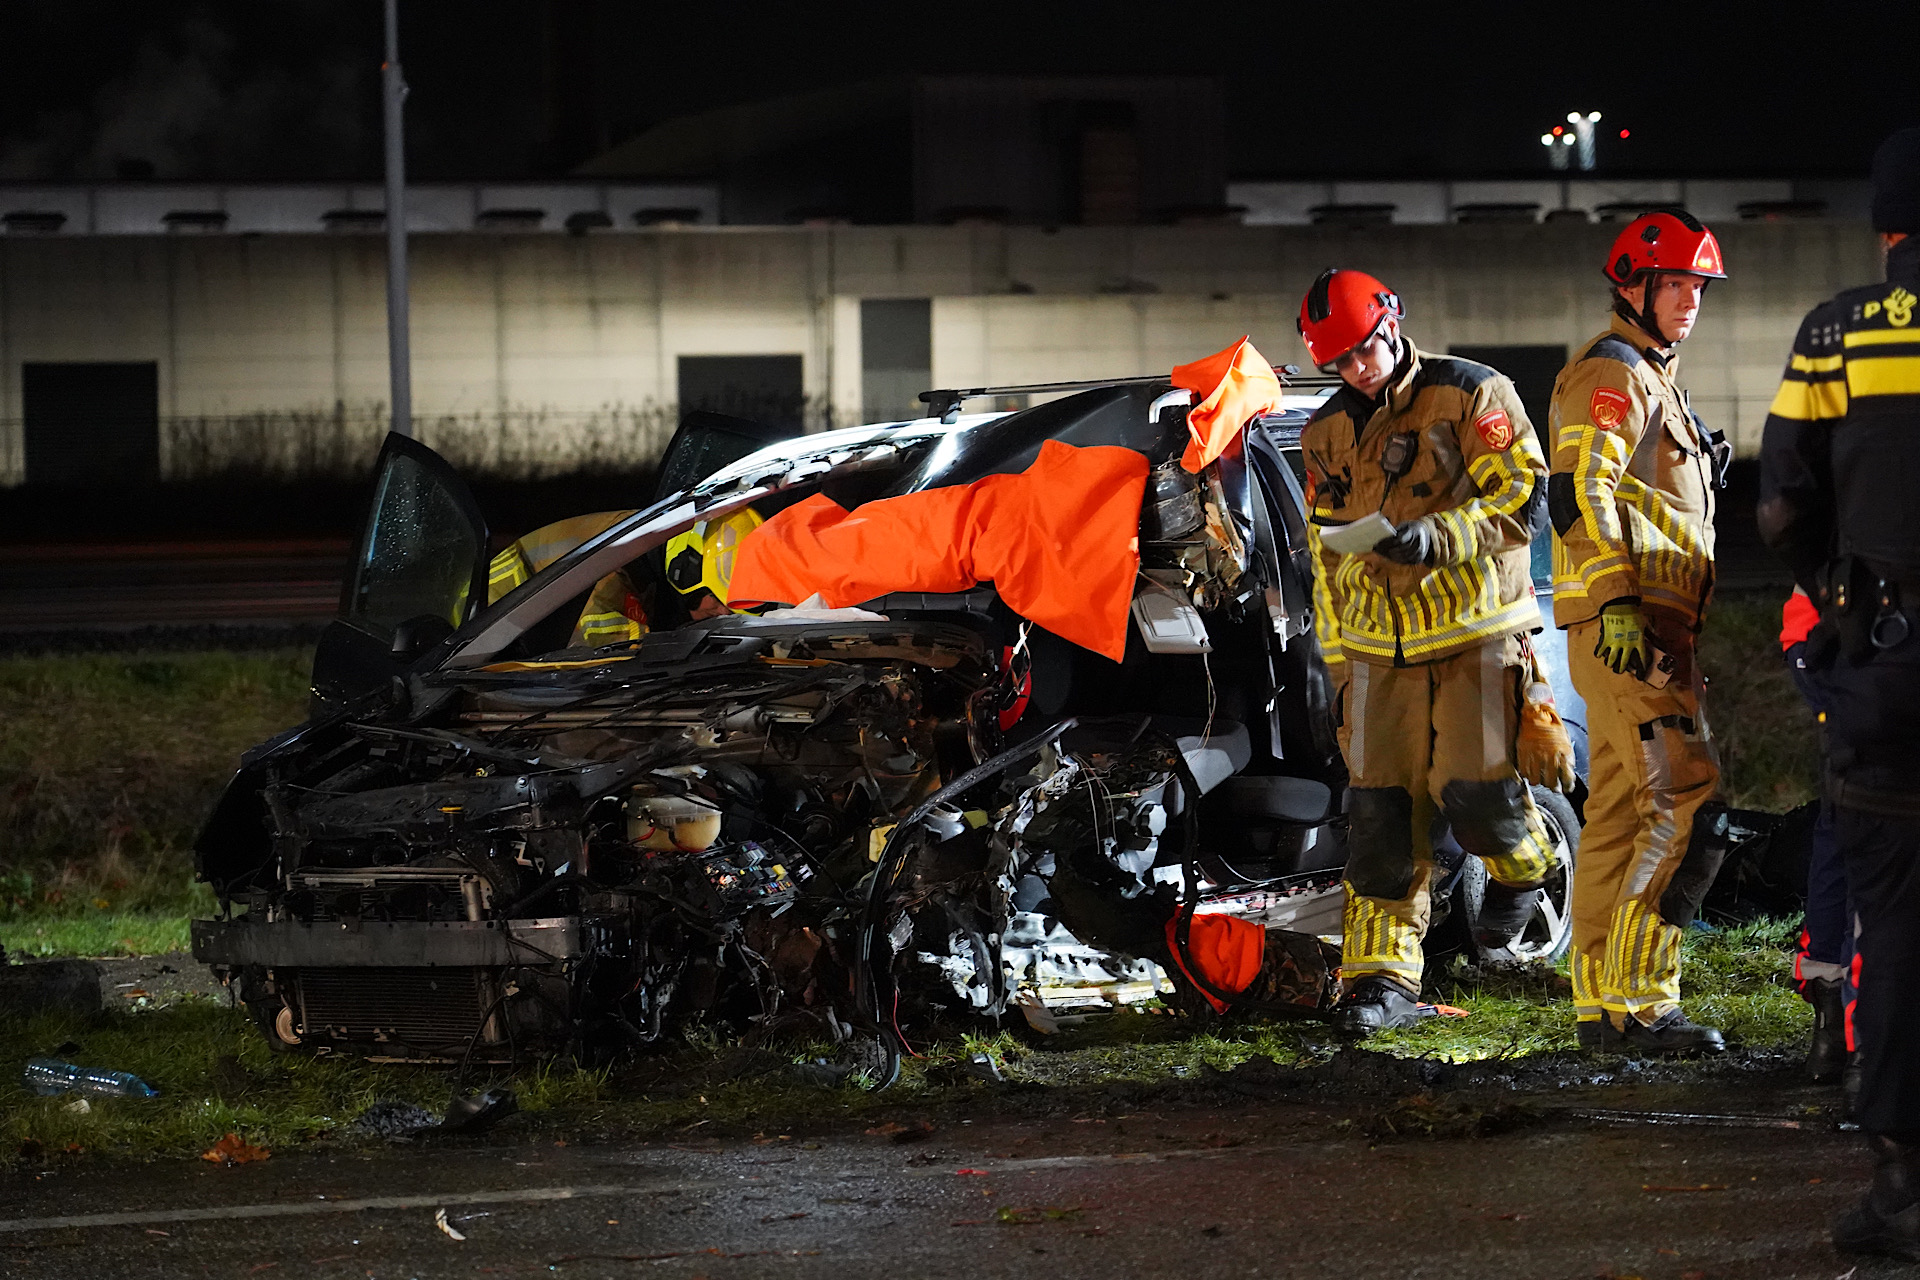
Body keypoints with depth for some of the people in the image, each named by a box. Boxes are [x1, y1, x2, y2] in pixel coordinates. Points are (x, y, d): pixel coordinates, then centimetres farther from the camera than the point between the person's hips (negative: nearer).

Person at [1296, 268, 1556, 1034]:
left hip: (1475, 635, -4)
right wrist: (1338, 666, 19)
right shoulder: (1327, 435, 14)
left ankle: (1520, 869, 22)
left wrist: (1435, 538, -23)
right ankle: (1381, 979, 3)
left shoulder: (1473, 396, -3)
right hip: (1379, 649, 4)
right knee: (1380, 818, -1)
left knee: (1475, 791, -13)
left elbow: (1522, 501, -10)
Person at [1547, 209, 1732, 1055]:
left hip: (1647, 628, 11)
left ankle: (1602, 1007, 13)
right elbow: (1579, 493, -20)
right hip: (1631, 627, -11)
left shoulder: (1650, 378, 25)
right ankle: (1637, 1003, -17)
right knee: (1688, 806, -15)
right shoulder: (1612, 375, -9)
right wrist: (1615, 602, -28)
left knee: (1620, 814, 11)